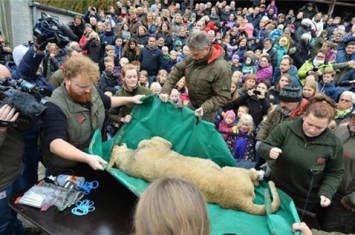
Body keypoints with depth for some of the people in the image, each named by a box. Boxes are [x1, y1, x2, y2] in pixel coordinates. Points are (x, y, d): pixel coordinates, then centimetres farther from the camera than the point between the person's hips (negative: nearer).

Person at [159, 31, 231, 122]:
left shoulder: (221, 68, -28)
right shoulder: (192, 58, -10)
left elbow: (223, 96, -25)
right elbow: (176, 71, 0)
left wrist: (205, 107, -36)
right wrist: (166, 90, -12)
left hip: (207, 110, -6)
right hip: (191, 104, 6)